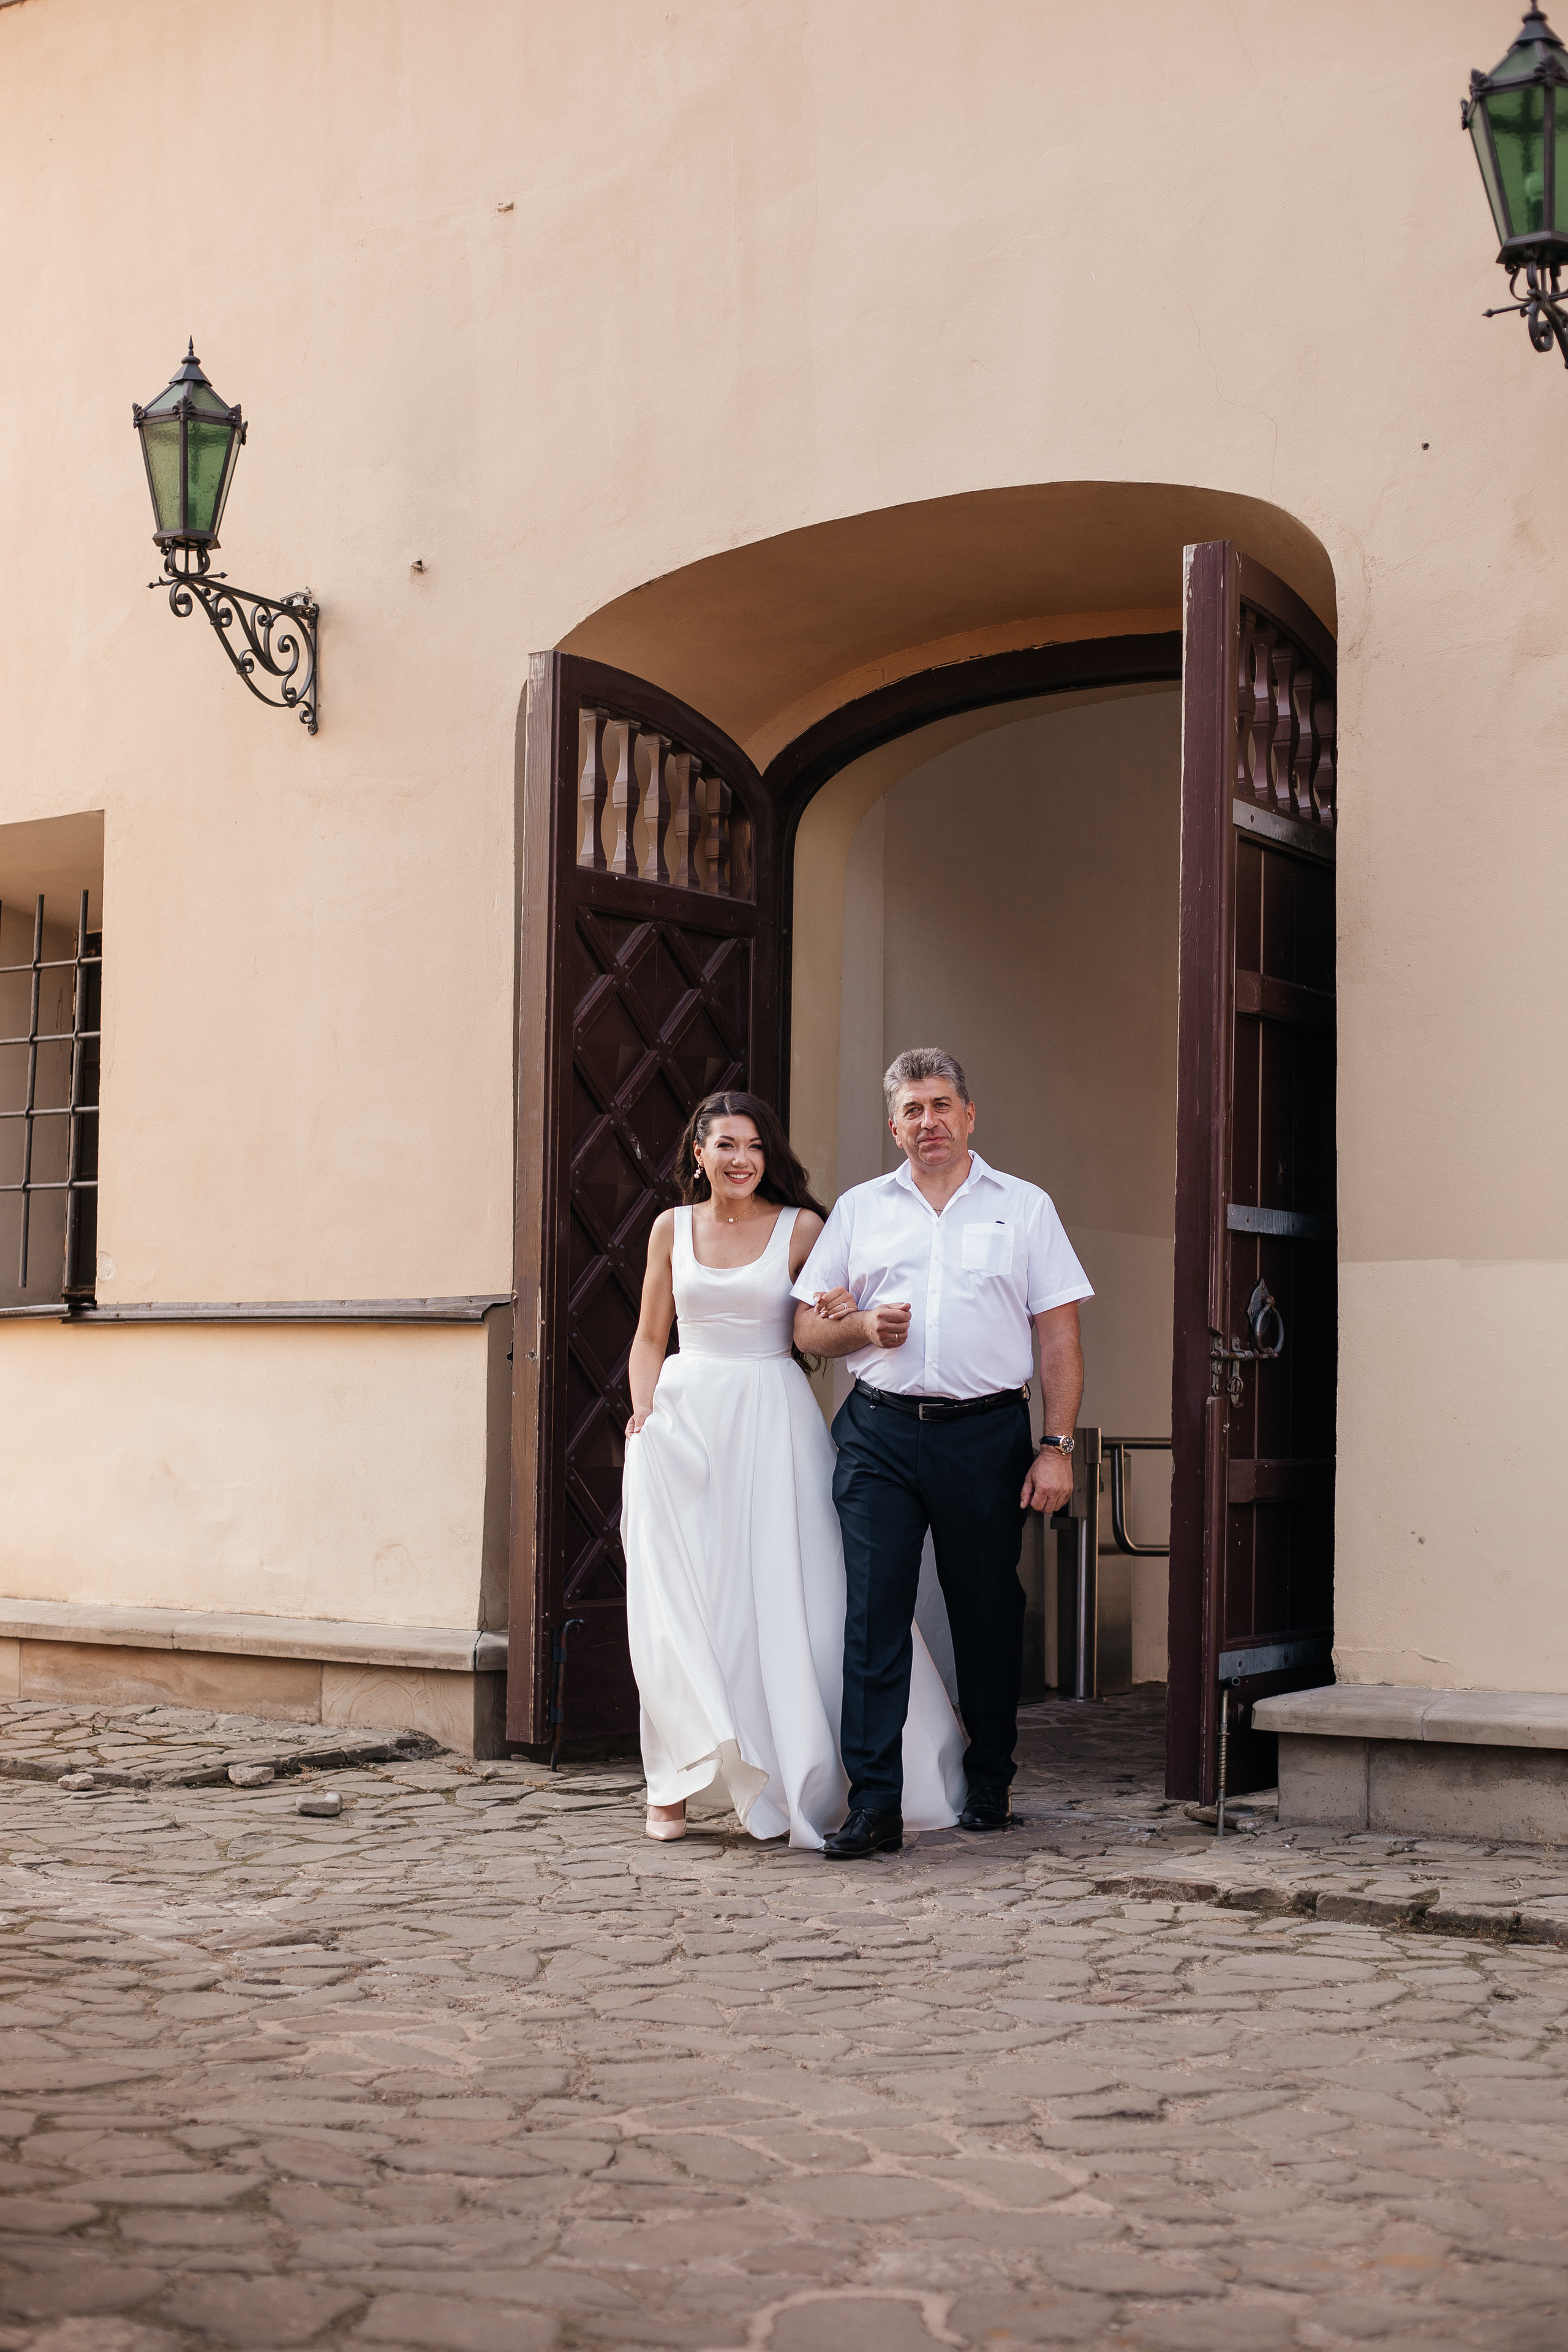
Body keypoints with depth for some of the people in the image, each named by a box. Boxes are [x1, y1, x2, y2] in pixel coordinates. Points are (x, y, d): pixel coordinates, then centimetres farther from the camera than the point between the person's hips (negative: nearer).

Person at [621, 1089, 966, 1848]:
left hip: (773, 1422, -1)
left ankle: (795, 1780, 9)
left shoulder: (801, 1229, 3)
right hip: (684, 1421, 1)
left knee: (784, 1596, -3)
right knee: (678, 1605, -1)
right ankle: (673, 1786, 7)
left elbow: (824, 1328, 9)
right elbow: (650, 1337, 14)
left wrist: (847, 1308, -14)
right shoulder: (672, 1229, 9)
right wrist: (643, 1412, -1)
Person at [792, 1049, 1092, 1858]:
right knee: (874, 1613, -8)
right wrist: (863, 1325, -7)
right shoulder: (859, 1209, 13)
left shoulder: (1024, 1207, 8)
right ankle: (873, 1803, -7)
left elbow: (1059, 1336, 4)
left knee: (987, 1616, 6)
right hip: (879, 1433, 1)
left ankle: (989, 1785, 22)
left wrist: (1057, 1447, -4)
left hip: (987, 1434, -1)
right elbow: (806, 1327, 15)